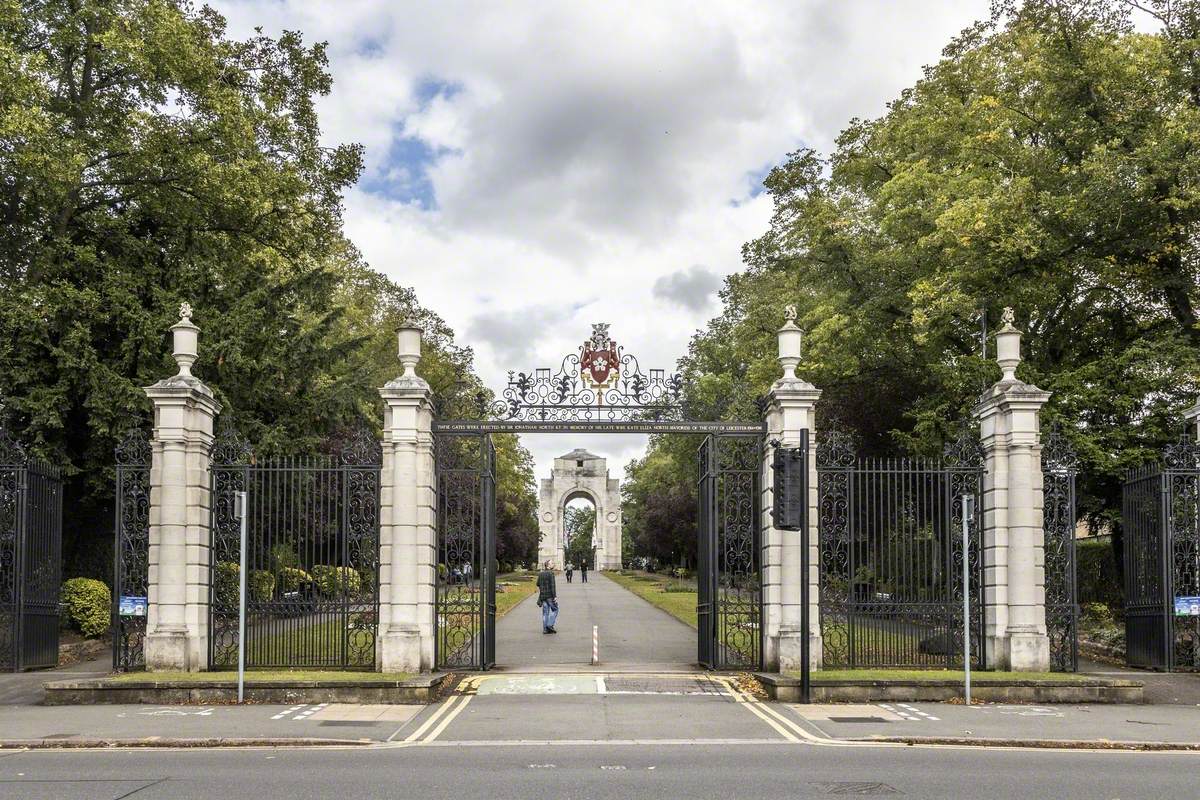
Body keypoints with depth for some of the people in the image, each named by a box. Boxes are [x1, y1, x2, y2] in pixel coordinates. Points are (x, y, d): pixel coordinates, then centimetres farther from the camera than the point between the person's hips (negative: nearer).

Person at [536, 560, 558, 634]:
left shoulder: (540, 574, 8)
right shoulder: (551, 574, -12)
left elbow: (538, 584, 14)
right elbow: (552, 586, -16)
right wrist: (554, 596, -15)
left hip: (542, 595, 6)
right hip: (550, 595, -6)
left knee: (545, 612, 9)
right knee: (555, 609, 8)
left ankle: (545, 629, 8)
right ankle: (550, 625, -4)